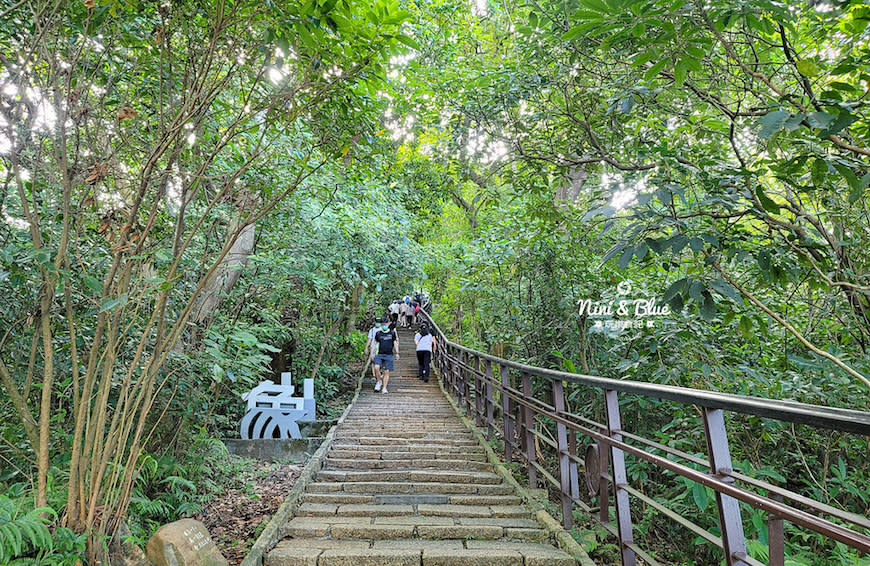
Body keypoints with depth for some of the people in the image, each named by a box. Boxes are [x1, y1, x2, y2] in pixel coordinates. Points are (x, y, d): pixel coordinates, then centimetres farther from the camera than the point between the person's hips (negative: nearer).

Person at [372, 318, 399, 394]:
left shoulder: (392, 333, 7)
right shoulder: (378, 333, 9)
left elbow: (395, 343, 10)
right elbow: (375, 343, 14)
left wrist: (397, 353, 5)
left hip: (389, 355, 0)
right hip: (379, 354, 1)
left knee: (387, 371, -2)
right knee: (376, 367, -20)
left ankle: (384, 388, 4)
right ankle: (379, 381, 3)